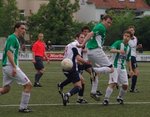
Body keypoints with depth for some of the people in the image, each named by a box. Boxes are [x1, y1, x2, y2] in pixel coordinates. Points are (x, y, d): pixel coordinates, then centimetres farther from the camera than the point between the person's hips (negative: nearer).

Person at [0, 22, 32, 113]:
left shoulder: (13, 38, 18)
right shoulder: (13, 38, -12)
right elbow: (9, 53, -22)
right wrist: (14, 67, -28)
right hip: (10, 66, -10)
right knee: (28, 85, -5)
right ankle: (23, 108, 0)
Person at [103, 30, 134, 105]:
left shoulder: (128, 47, 13)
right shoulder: (118, 43, -7)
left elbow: (128, 60, 21)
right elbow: (112, 50, -25)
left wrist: (130, 69, 15)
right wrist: (119, 51, -44)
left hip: (122, 67, 6)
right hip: (115, 66, -6)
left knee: (125, 85, 3)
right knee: (113, 83, -19)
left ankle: (120, 98, 26)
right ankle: (106, 99, -13)